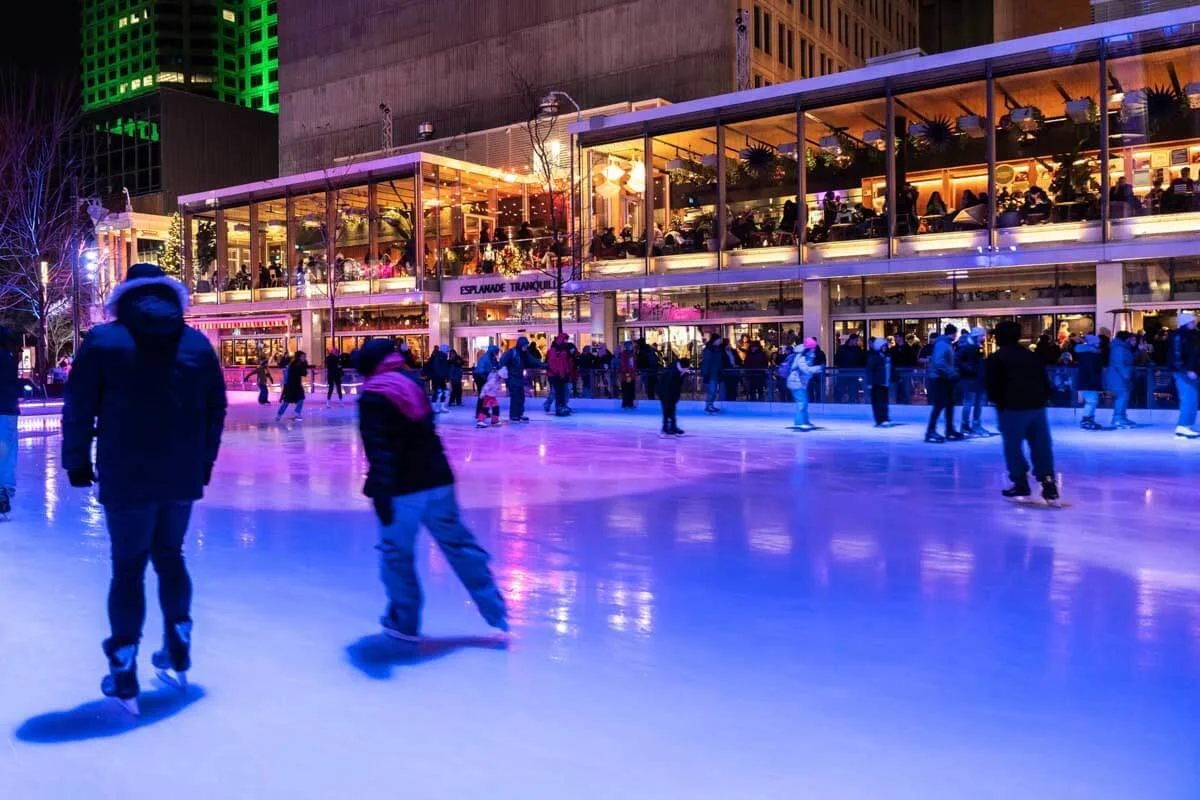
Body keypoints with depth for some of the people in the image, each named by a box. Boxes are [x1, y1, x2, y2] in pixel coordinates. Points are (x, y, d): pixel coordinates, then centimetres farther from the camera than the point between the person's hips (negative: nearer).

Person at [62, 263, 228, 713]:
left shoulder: (104, 341, -5)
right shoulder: (197, 343, 6)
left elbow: (78, 409, -6)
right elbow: (216, 408, 8)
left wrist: (77, 461, 6)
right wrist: (204, 461, 18)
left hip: (126, 477, -3)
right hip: (183, 476, 3)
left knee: (128, 568, 6)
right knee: (169, 555, 19)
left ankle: (124, 676, 10)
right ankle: (177, 653, 25)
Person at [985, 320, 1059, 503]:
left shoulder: (995, 358, -2)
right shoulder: (1031, 355, 17)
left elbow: (992, 385, -8)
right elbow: (1044, 380, 17)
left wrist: (997, 401, 6)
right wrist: (1044, 397, 19)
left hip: (1012, 407, -6)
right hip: (1037, 405, 6)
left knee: (1013, 446, 6)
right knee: (1041, 446, 7)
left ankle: (1021, 483, 8)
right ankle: (1048, 483, 0)